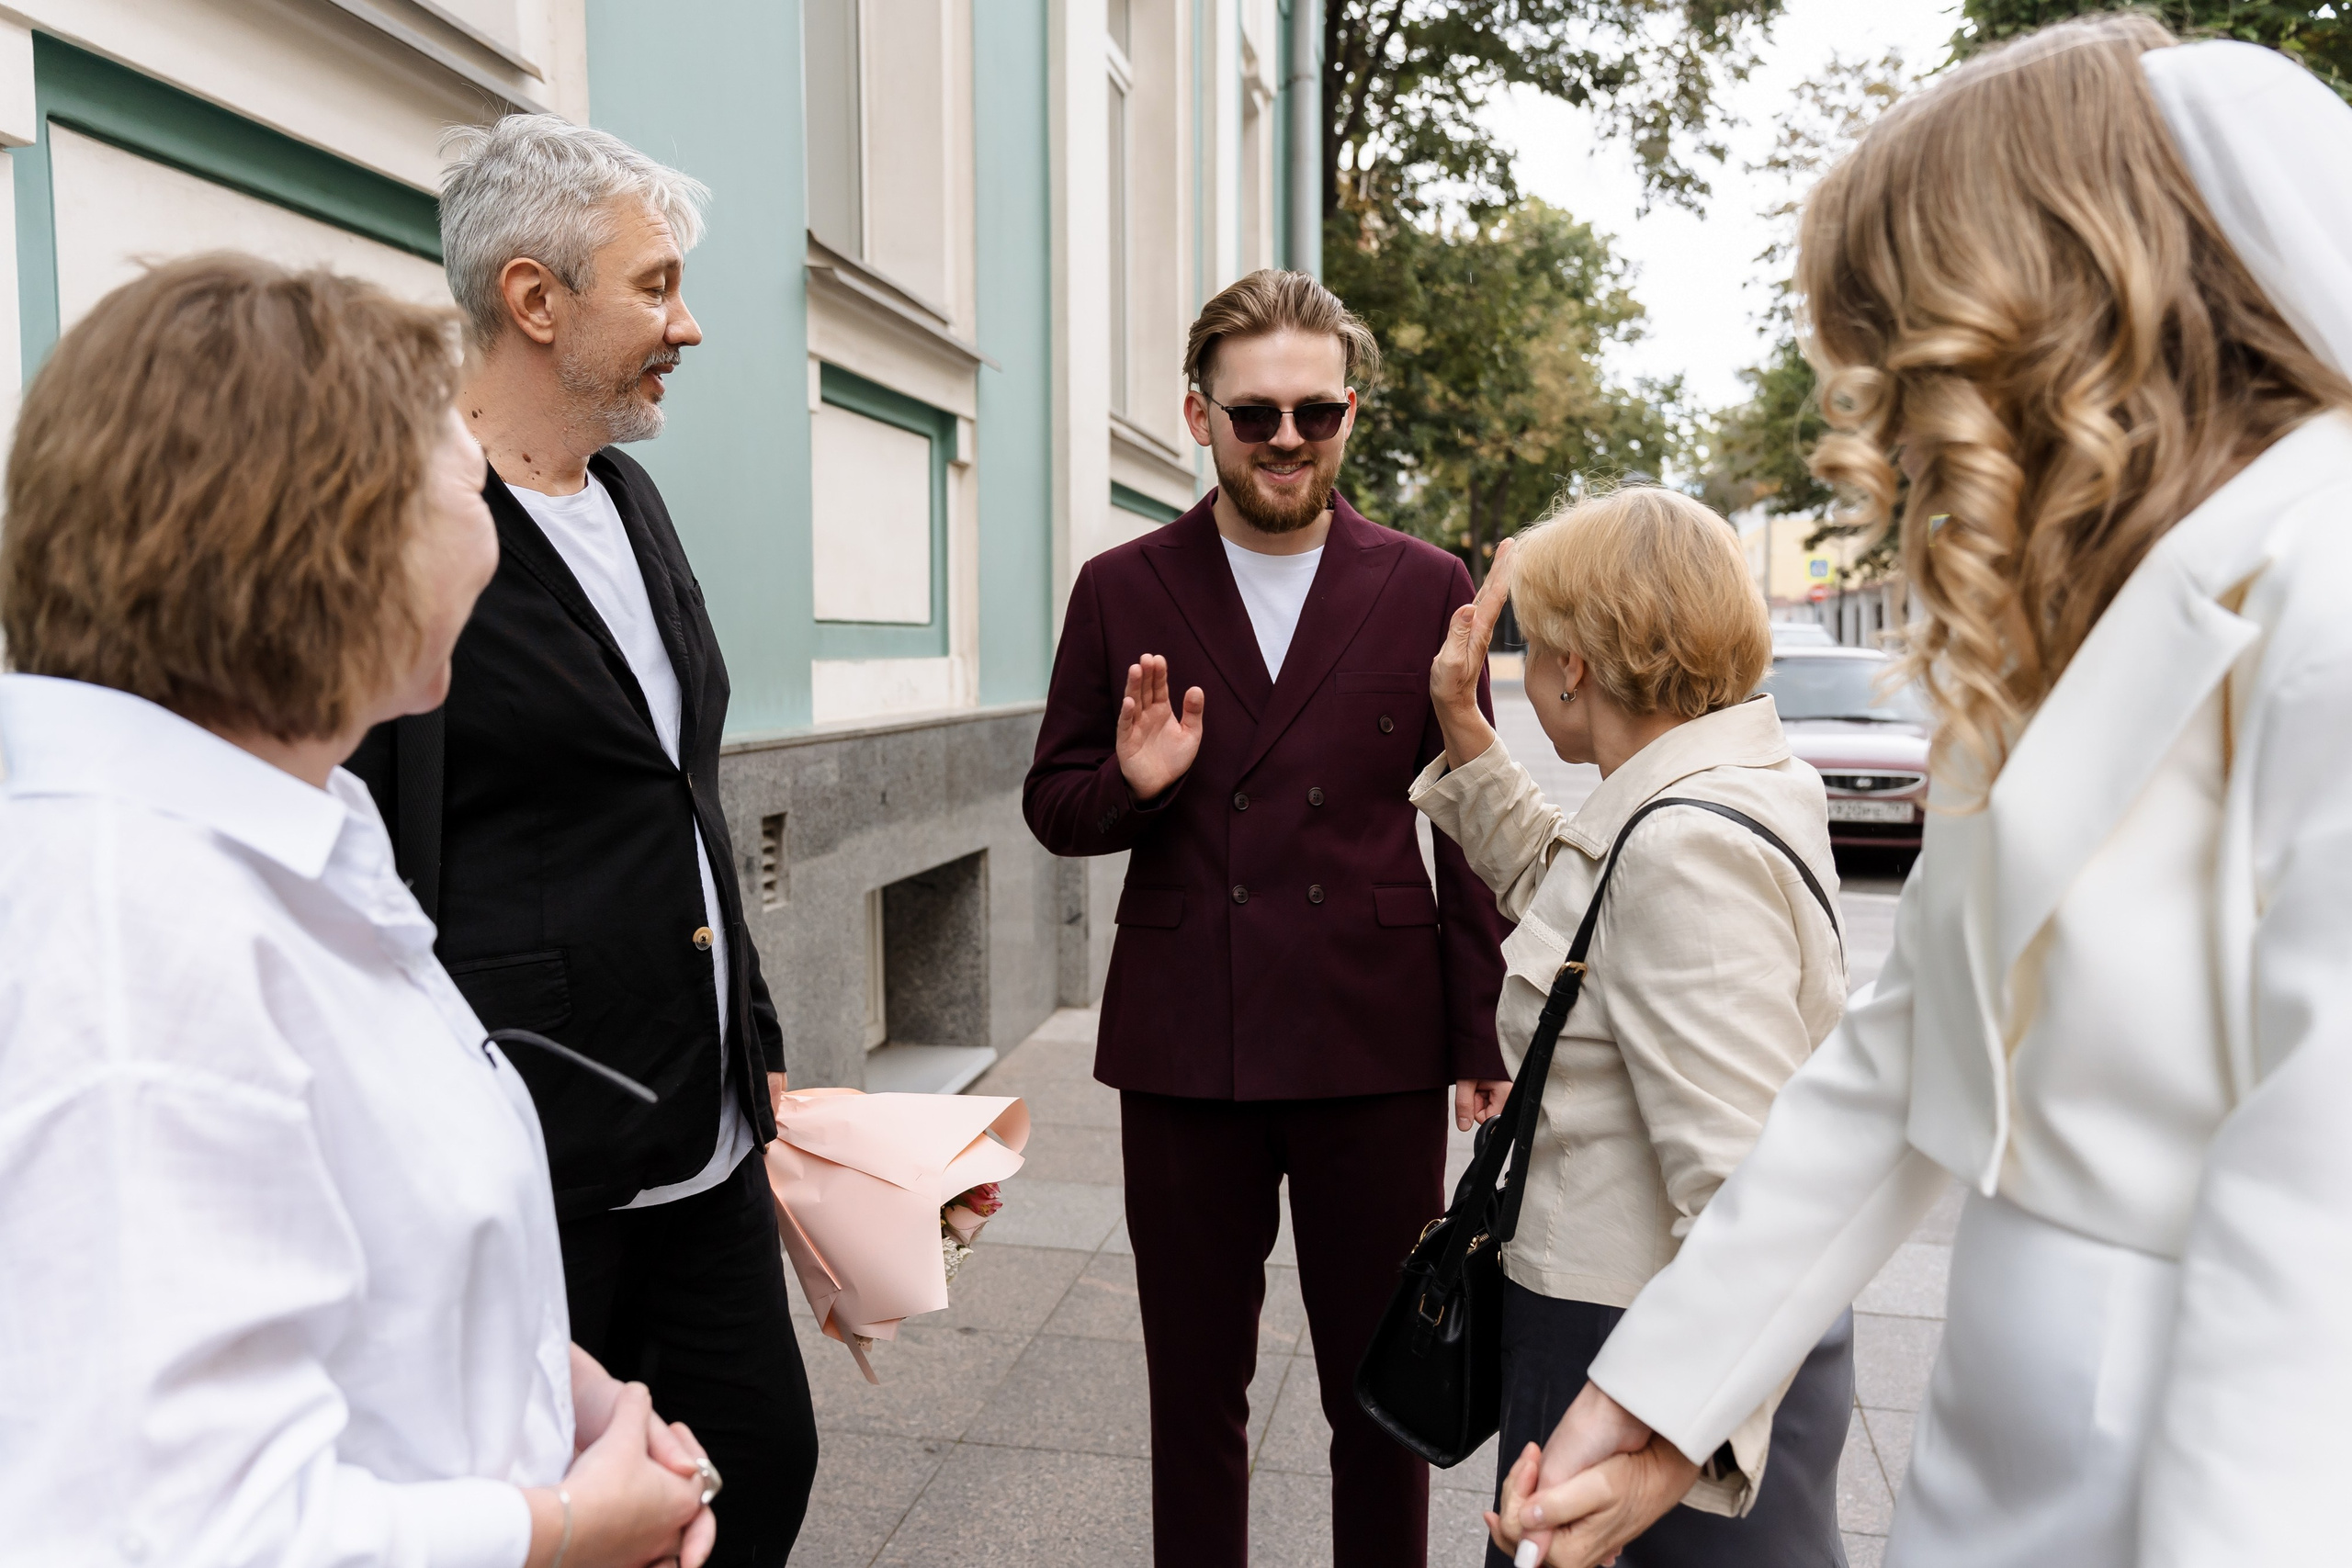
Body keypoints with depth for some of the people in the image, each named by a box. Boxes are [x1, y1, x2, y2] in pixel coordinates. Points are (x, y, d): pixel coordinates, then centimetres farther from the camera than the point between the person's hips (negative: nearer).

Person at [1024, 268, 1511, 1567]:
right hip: (1183, 1048, 1)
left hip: (1376, 1046, 0)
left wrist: (1483, 1039, 2)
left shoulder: (1428, 591, 2)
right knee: (1193, 1390, 16)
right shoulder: (1120, 591, 3)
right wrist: (1131, 784, -15)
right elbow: (1052, 805, 8)